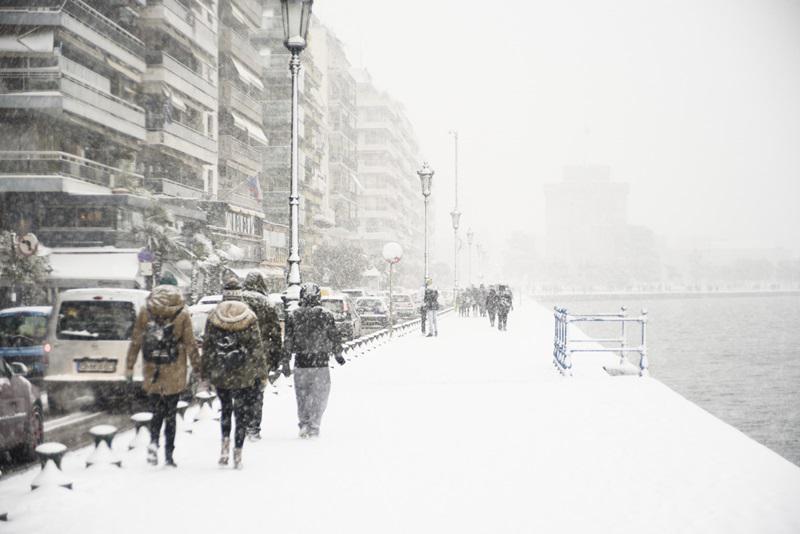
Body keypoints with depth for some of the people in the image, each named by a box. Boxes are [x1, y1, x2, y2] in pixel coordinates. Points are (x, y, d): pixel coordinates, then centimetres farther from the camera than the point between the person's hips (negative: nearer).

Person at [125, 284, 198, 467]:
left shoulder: (145, 312, -2)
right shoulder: (183, 315, -7)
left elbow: (135, 342, 3)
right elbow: (190, 345, -3)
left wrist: (129, 366, 10)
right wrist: (197, 368, 6)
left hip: (152, 373, 1)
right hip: (174, 375, -1)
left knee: (156, 411, 14)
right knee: (170, 414, 9)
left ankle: (154, 442, -10)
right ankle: (168, 454, 10)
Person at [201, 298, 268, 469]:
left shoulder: (213, 320, -1)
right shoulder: (249, 321, -6)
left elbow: (206, 348, 3)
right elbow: (257, 349, -4)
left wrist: (205, 374, 11)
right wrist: (262, 373, 4)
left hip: (219, 376, 2)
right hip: (244, 376, -2)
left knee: (225, 409, 22)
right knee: (242, 413, 7)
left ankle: (225, 443, 8)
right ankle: (237, 453, 6)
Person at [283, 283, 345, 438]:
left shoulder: (293, 315, -1)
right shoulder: (326, 315, -5)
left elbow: (288, 341, 0)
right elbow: (335, 338, 1)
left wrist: (286, 362, 6)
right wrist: (338, 355, 17)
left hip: (300, 363, 1)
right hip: (321, 363, -1)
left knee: (302, 396, 14)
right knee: (320, 396, 8)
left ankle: (304, 424, 12)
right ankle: (313, 427, 5)